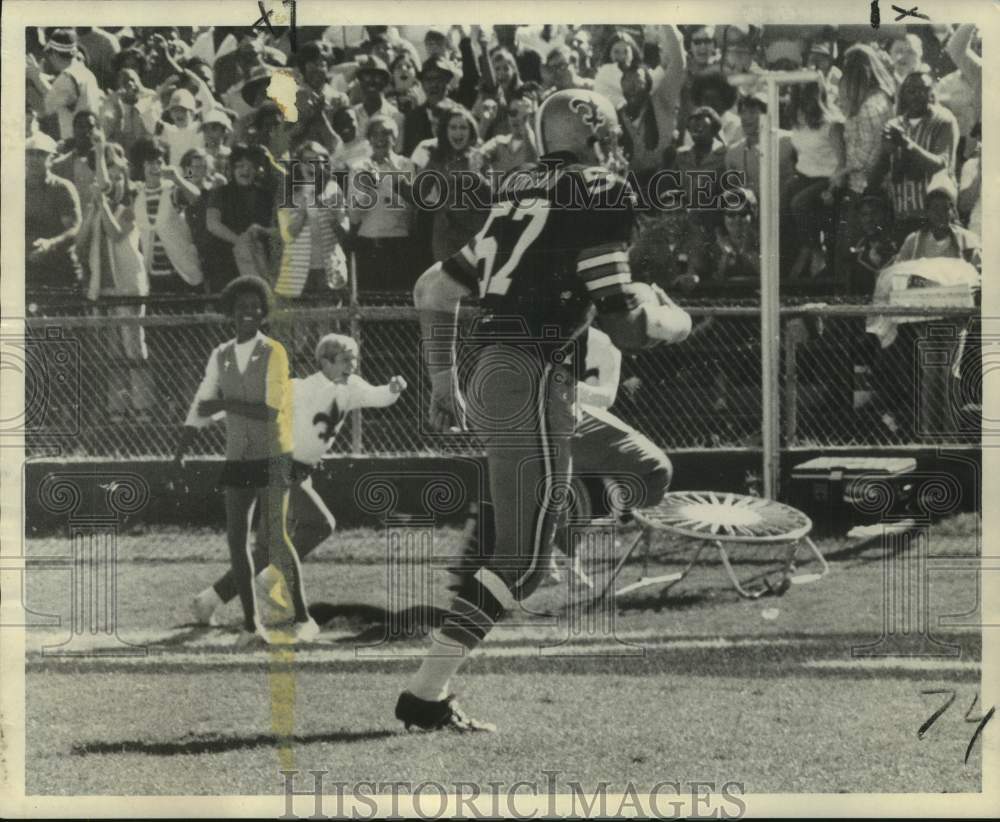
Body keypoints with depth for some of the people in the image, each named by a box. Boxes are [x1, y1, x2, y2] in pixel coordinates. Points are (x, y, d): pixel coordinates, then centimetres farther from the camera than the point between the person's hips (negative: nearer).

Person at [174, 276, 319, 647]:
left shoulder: (274, 353, -12)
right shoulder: (220, 356, 6)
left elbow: (271, 411, -20)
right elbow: (201, 410, 3)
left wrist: (224, 404, -20)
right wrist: (180, 451, -10)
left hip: (273, 459, -5)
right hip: (238, 460, 5)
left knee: (274, 537, -16)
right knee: (236, 539, -3)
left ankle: (303, 619, -4)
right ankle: (251, 625, 6)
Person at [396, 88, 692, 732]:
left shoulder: (520, 200, 17)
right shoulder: (601, 196, -6)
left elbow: (433, 289, 22)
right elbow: (626, 327, -11)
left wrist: (444, 381, 31)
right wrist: (675, 322, 11)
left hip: (490, 376, 9)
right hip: (533, 382, -9)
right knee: (523, 557, -7)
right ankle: (426, 694, -12)